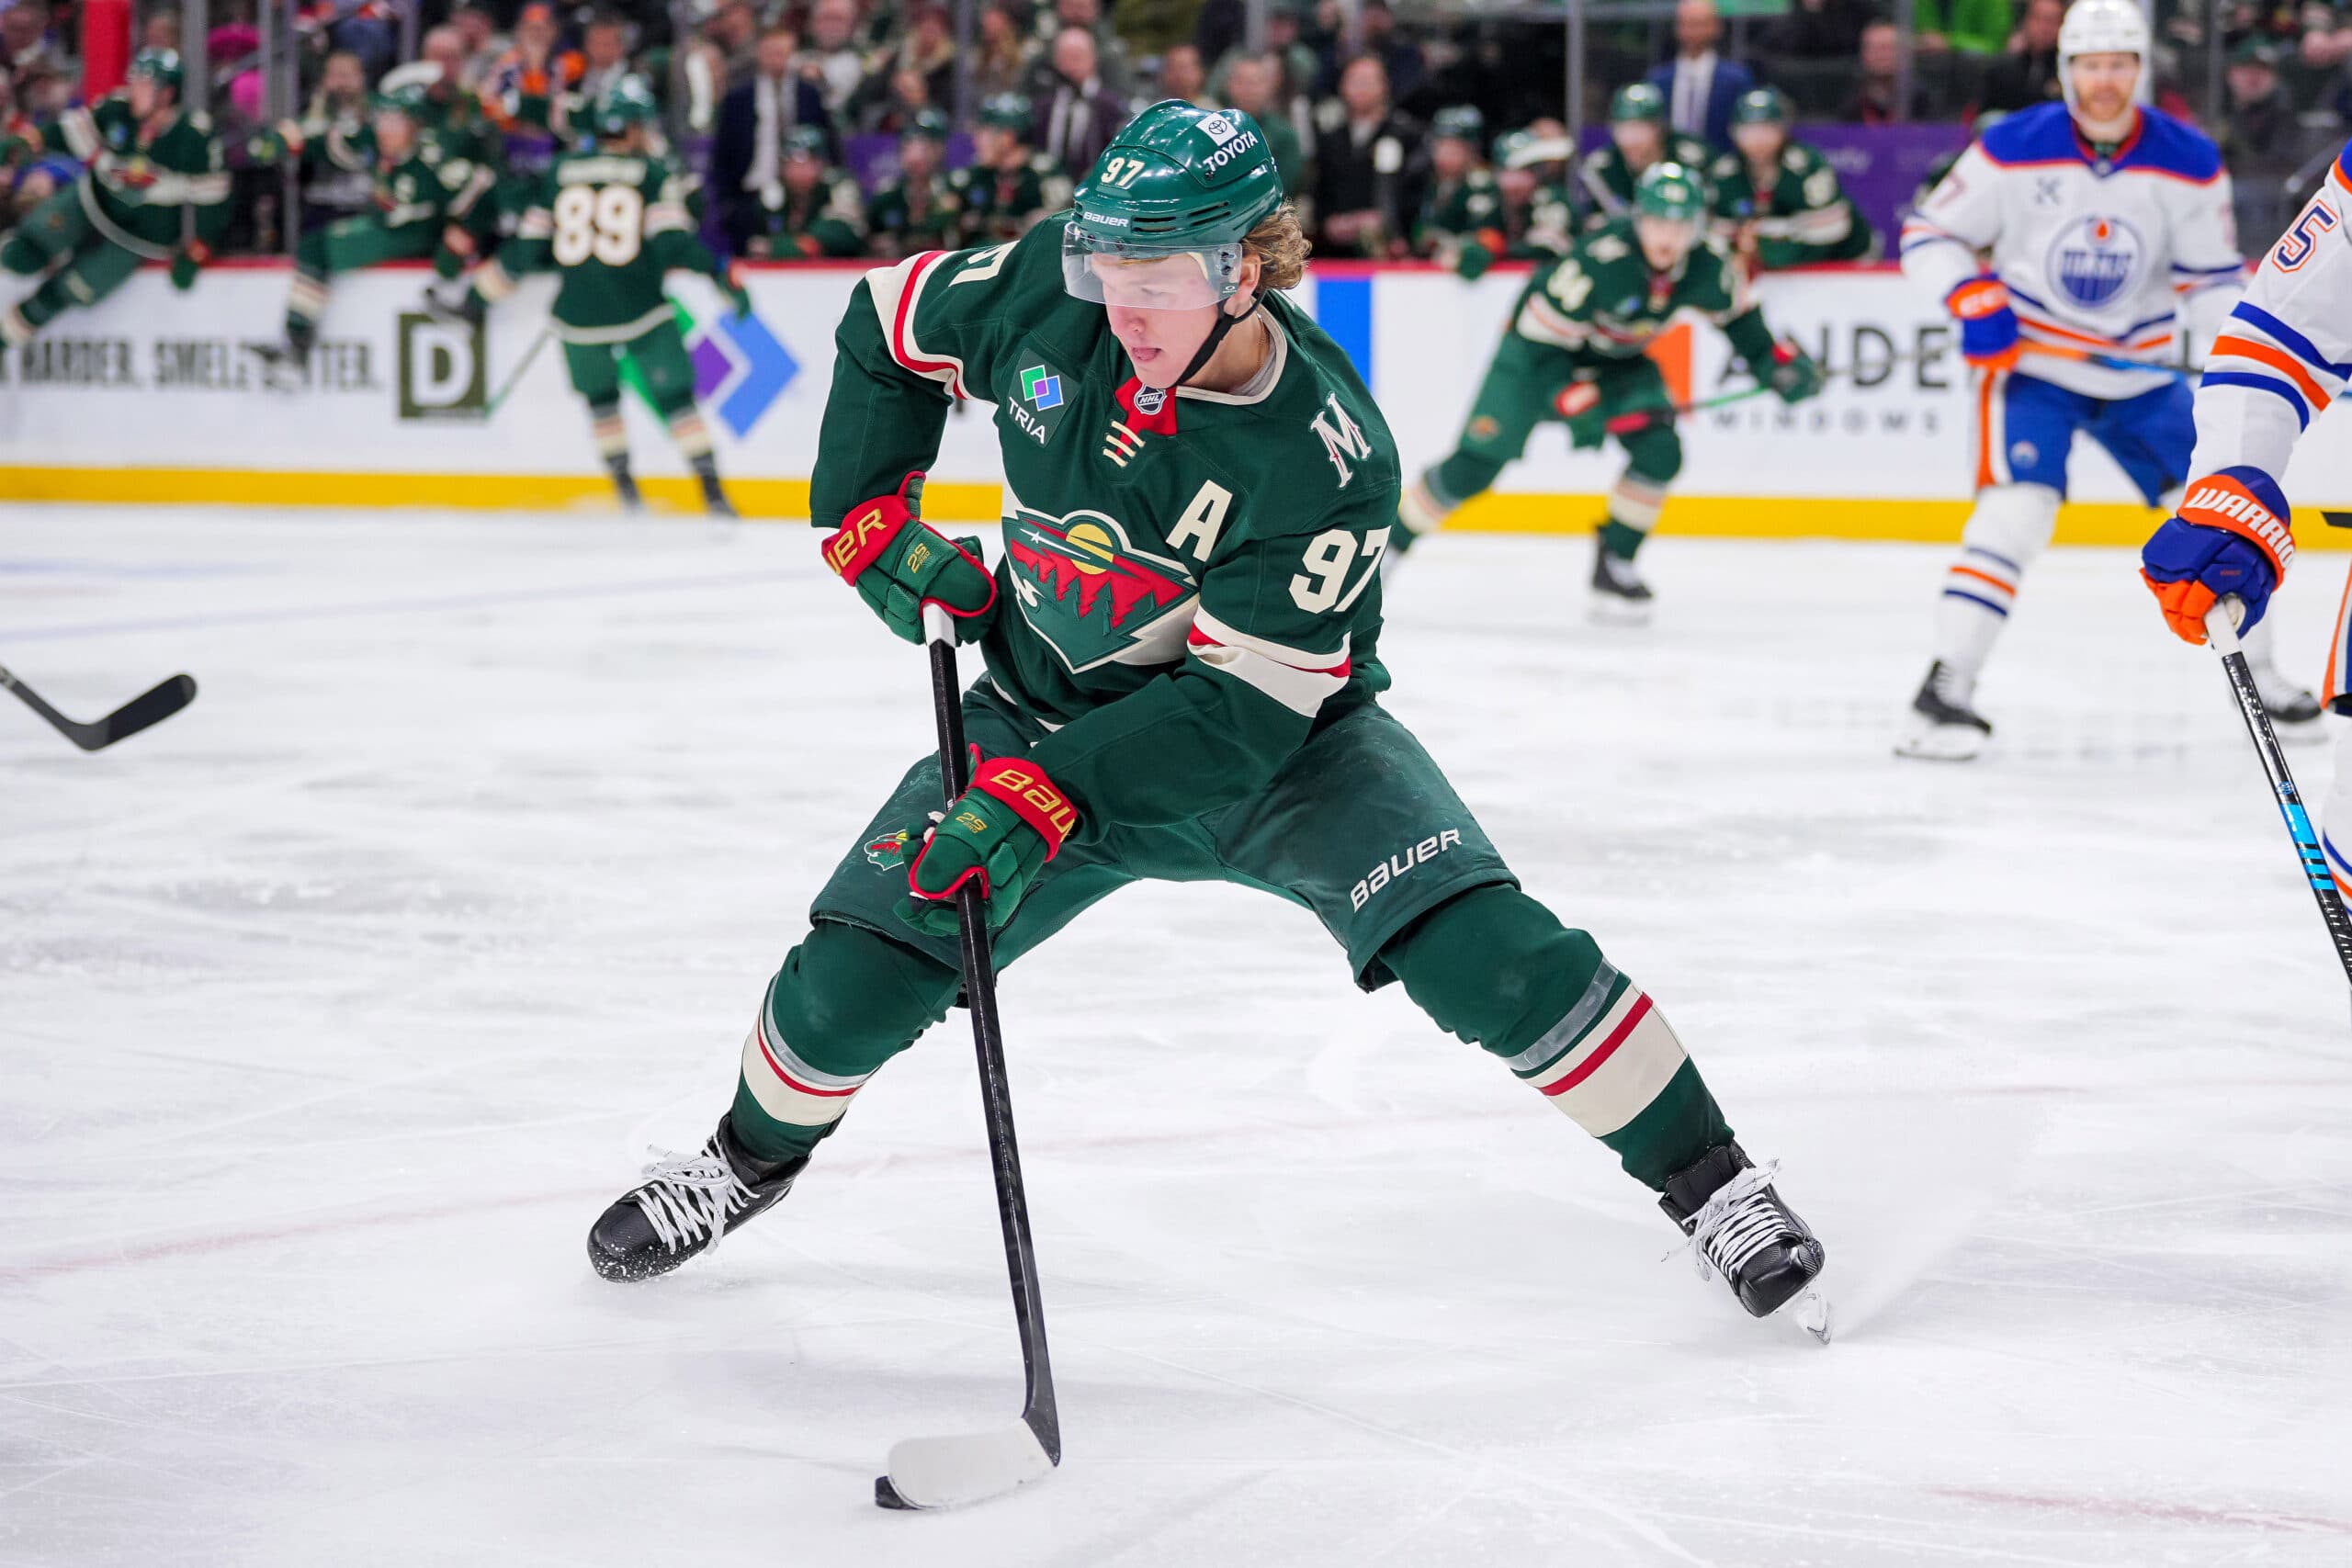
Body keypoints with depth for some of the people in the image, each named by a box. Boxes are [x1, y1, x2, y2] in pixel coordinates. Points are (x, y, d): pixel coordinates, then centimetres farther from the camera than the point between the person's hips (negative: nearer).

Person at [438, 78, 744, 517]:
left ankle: (627, 496, 20)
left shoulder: (560, 173, 8)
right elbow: (673, 243, -13)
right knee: (675, 398, 7)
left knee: (600, 398, 22)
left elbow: (527, 250, 8)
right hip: (642, 311, -3)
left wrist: (475, 299, 18)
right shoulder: (654, 174, -1)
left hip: (578, 314, 3)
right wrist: (725, 279, -8)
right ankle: (713, 495, 1)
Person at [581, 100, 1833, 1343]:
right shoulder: (1050, 293, -17)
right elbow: (887, 326, 3)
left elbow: (1242, 705, -30)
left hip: (1281, 738, -3)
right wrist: (870, 518, -6)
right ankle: (753, 1157, 27)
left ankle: (1710, 1186, -7)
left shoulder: (1325, 457, -30)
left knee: (1482, 948, -22)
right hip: (1046, 715, 3)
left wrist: (1041, 802, -38)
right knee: (855, 972, -6)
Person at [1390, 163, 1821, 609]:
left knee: (1659, 450, -18)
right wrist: (1575, 405, -36)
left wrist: (1777, 363, -2)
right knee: (1475, 465, -11)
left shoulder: (1708, 267, -18)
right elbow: (1541, 342, -29)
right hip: (1536, 349, -5)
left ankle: (1614, 563, 0)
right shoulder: (1599, 260, -35)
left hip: (1618, 361, 5)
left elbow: (1737, 315, 5)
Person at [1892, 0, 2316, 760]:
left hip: (2140, 370, 4)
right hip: (2031, 362, -4)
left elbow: (2211, 274, 2)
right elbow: (1929, 234, -6)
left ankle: (2254, 667, 25)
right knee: (2018, 505, -22)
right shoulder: (2012, 150, -14)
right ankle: (1945, 689, -20)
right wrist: (1974, 298, -22)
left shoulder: (2189, 163, -7)